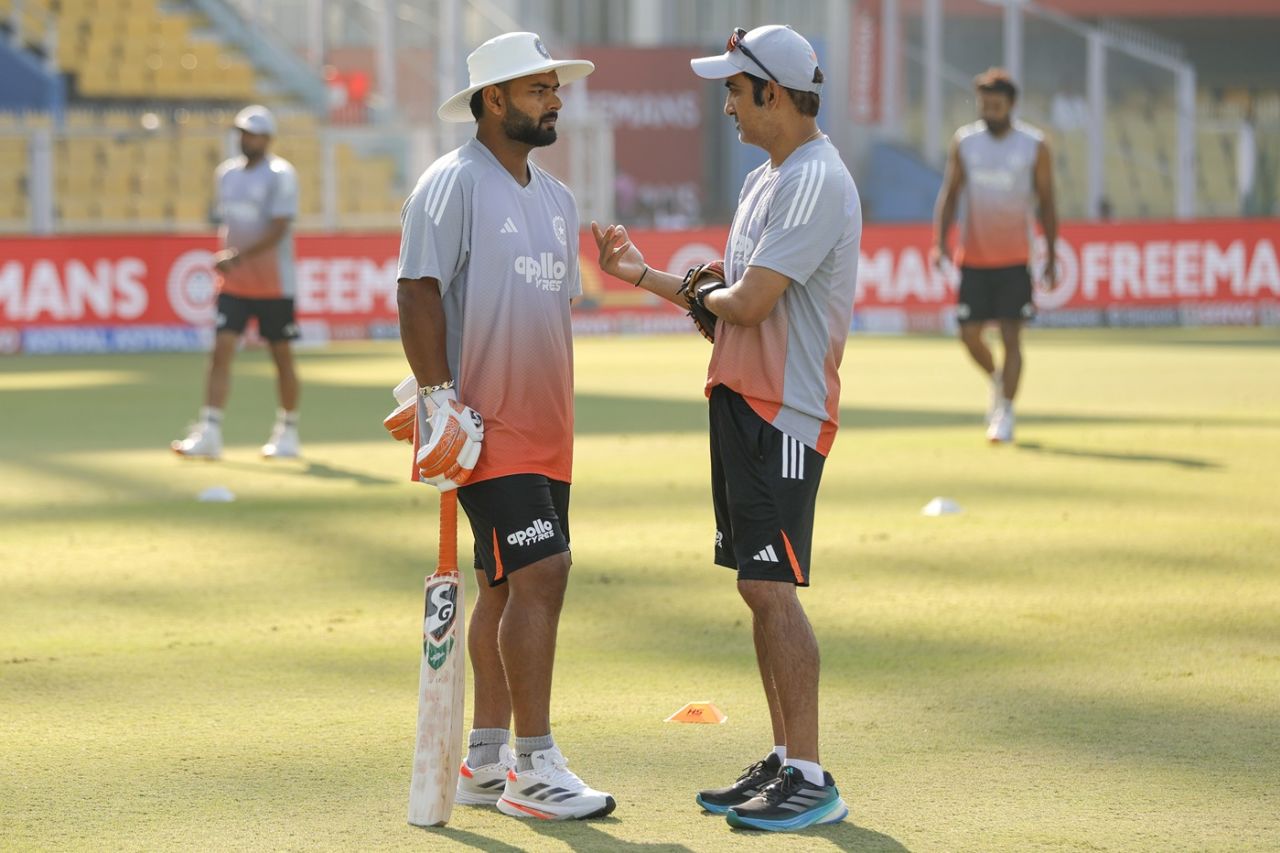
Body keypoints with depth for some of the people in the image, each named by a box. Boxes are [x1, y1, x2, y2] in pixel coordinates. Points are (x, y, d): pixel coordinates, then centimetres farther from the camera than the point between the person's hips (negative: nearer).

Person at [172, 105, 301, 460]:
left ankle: (288, 433, 18)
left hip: (273, 283, -5)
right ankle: (208, 433, -12)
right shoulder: (227, 173, 10)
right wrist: (223, 263, 15)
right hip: (233, 283, 5)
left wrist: (238, 258, -26)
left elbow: (277, 230, -19)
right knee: (221, 350, -7)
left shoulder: (280, 175, -10)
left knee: (282, 356, 5)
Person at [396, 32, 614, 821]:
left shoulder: (558, 199, 17)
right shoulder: (453, 184, -9)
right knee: (538, 572, -15)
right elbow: (419, 292, -14)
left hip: (545, 428, 8)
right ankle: (533, 768, -12)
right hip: (485, 425, -8)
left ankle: (487, 762, 17)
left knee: (509, 587, 10)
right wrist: (440, 399, -21)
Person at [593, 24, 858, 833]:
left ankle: (811, 780, -10)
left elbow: (747, 302, -21)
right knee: (759, 588, 12)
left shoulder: (816, 182, -16)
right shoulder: (764, 180, 17)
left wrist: (699, 291, 0)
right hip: (741, 398, 10)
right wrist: (643, 274, 18)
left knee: (771, 585, -13)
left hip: (785, 411, -10)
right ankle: (784, 762, 18)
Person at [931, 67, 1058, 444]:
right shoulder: (964, 141, 2)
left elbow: (1046, 202, 3)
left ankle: (1005, 413, -2)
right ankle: (997, 380, 32)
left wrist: (1051, 256, 0)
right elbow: (950, 193, 7)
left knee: (1011, 336, -8)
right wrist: (939, 241, -5)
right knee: (969, 333, 2)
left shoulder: (1035, 146, -3)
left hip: (1015, 259, -2)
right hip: (973, 257, 2)